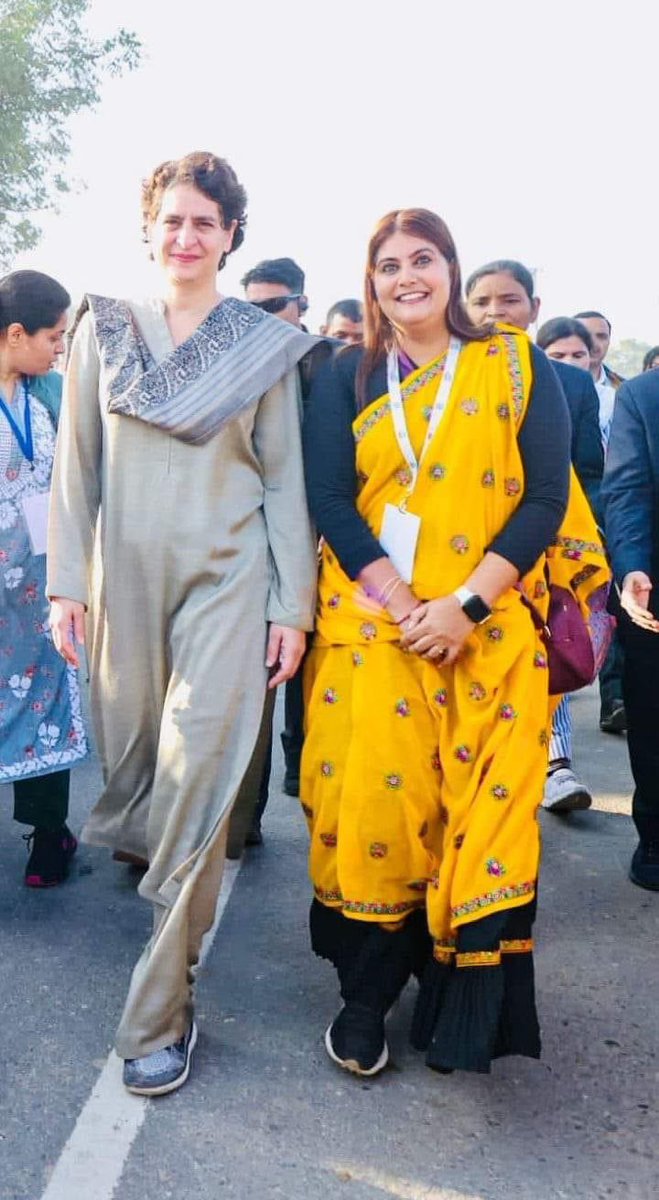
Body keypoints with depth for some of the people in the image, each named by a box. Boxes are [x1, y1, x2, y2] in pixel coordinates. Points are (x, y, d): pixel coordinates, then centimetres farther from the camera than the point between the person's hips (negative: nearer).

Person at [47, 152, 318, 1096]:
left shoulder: (265, 344, 3)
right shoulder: (104, 327, 7)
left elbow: (285, 479, 2)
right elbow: (77, 463, 6)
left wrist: (292, 604, -2)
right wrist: (68, 581, -1)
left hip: (227, 576, -2)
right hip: (126, 575, 2)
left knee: (197, 779, -8)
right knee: (132, 761, 10)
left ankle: (160, 1010, 2)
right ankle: (171, 881, 43)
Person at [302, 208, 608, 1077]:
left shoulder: (517, 368, 5)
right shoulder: (346, 379, 8)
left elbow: (546, 498, -3)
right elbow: (330, 501, -1)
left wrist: (466, 605, -14)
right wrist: (403, 608, -13)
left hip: (489, 629, 0)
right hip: (371, 624, 1)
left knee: (485, 811, -1)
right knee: (373, 803, -2)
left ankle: (469, 1005, 16)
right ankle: (365, 998, 15)